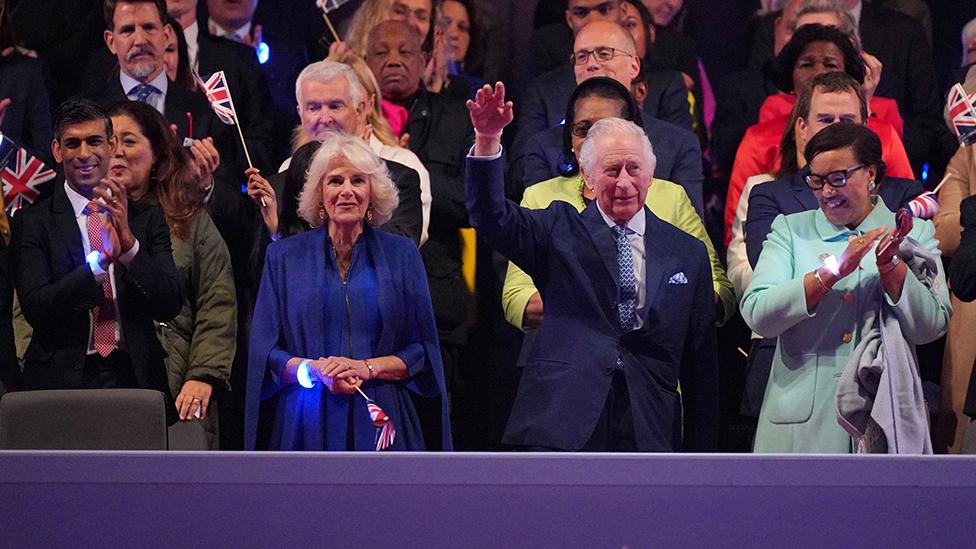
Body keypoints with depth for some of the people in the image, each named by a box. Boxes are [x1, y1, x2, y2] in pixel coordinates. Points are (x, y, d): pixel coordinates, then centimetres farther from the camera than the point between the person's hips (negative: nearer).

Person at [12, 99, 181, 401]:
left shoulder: (148, 218, 8)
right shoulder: (33, 223, 1)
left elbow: (170, 306, -1)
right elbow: (34, 308, -11)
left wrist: (129, 242, -15)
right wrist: (102, 259, -22)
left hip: (136, 378, 2)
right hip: (62, 382, -2)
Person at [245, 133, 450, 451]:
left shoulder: (401, 255, 8)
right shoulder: (285, 257, 8)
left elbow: (422, 353, 5)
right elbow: (264, 353, 4)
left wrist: (368, 368, -11)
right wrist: (314, 370, -14)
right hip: (307, 424, 0)